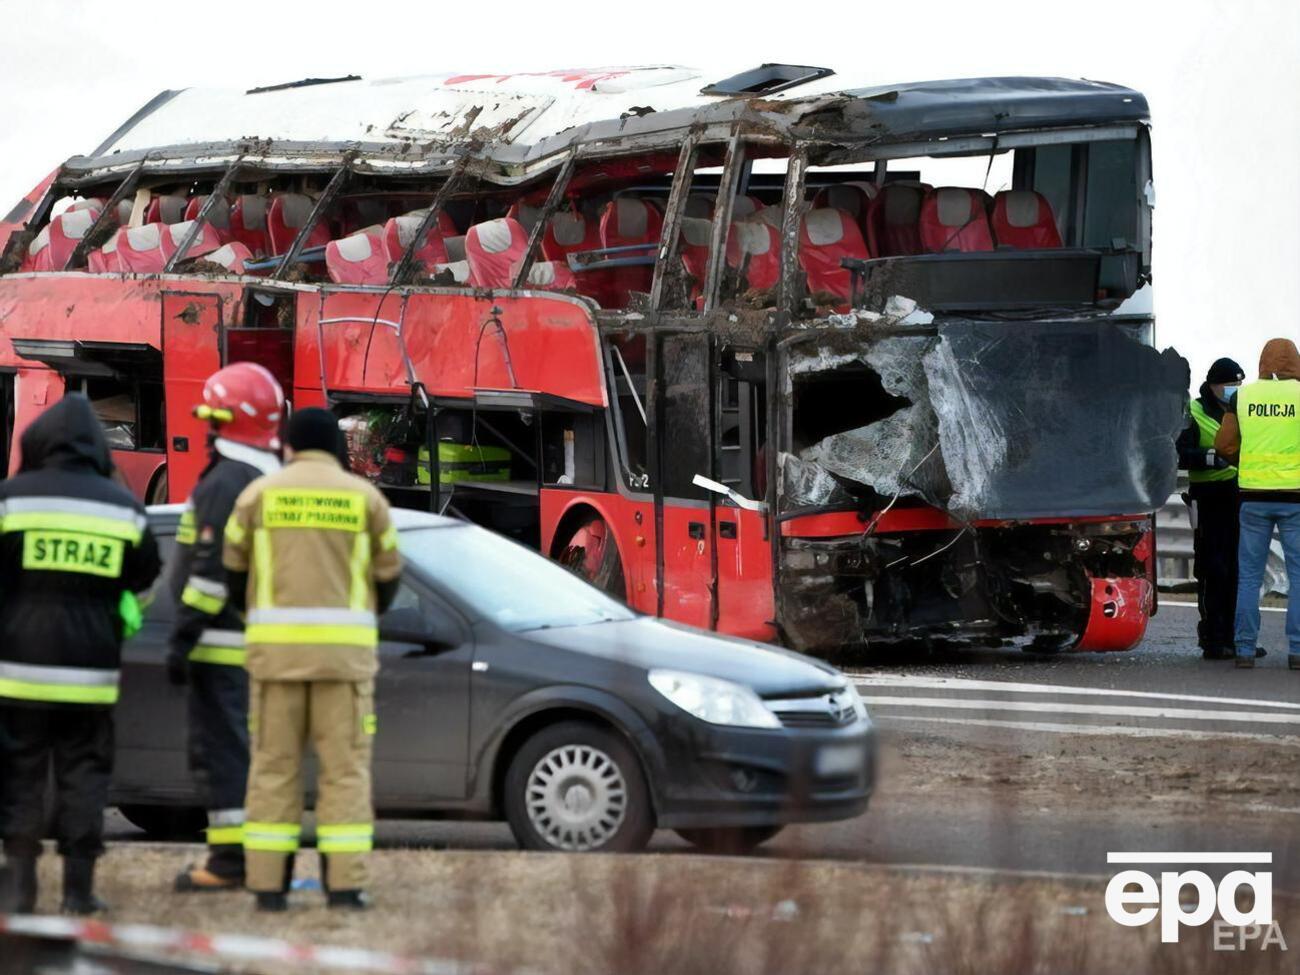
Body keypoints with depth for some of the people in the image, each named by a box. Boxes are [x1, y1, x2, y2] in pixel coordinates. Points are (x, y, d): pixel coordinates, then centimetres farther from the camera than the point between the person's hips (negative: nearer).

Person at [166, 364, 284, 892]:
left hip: (224, 644, -9)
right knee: (248, 748, 14)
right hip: (265, 643, 9)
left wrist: (183, 637, -18)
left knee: (219, 749, -8)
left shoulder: (224, 483, -15)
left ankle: (229, 858, -10)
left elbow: (210, 570, -20)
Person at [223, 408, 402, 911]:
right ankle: (344, 883, -4)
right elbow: (387, 574, 10)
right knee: (345, 767, 2)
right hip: (344, 648, -1)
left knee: (274, 766, 5)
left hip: (276, 645, 1)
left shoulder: (260, 494, 4)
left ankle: (269, 883, 0)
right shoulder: (363, 497, 4)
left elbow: (233, 569, 9)